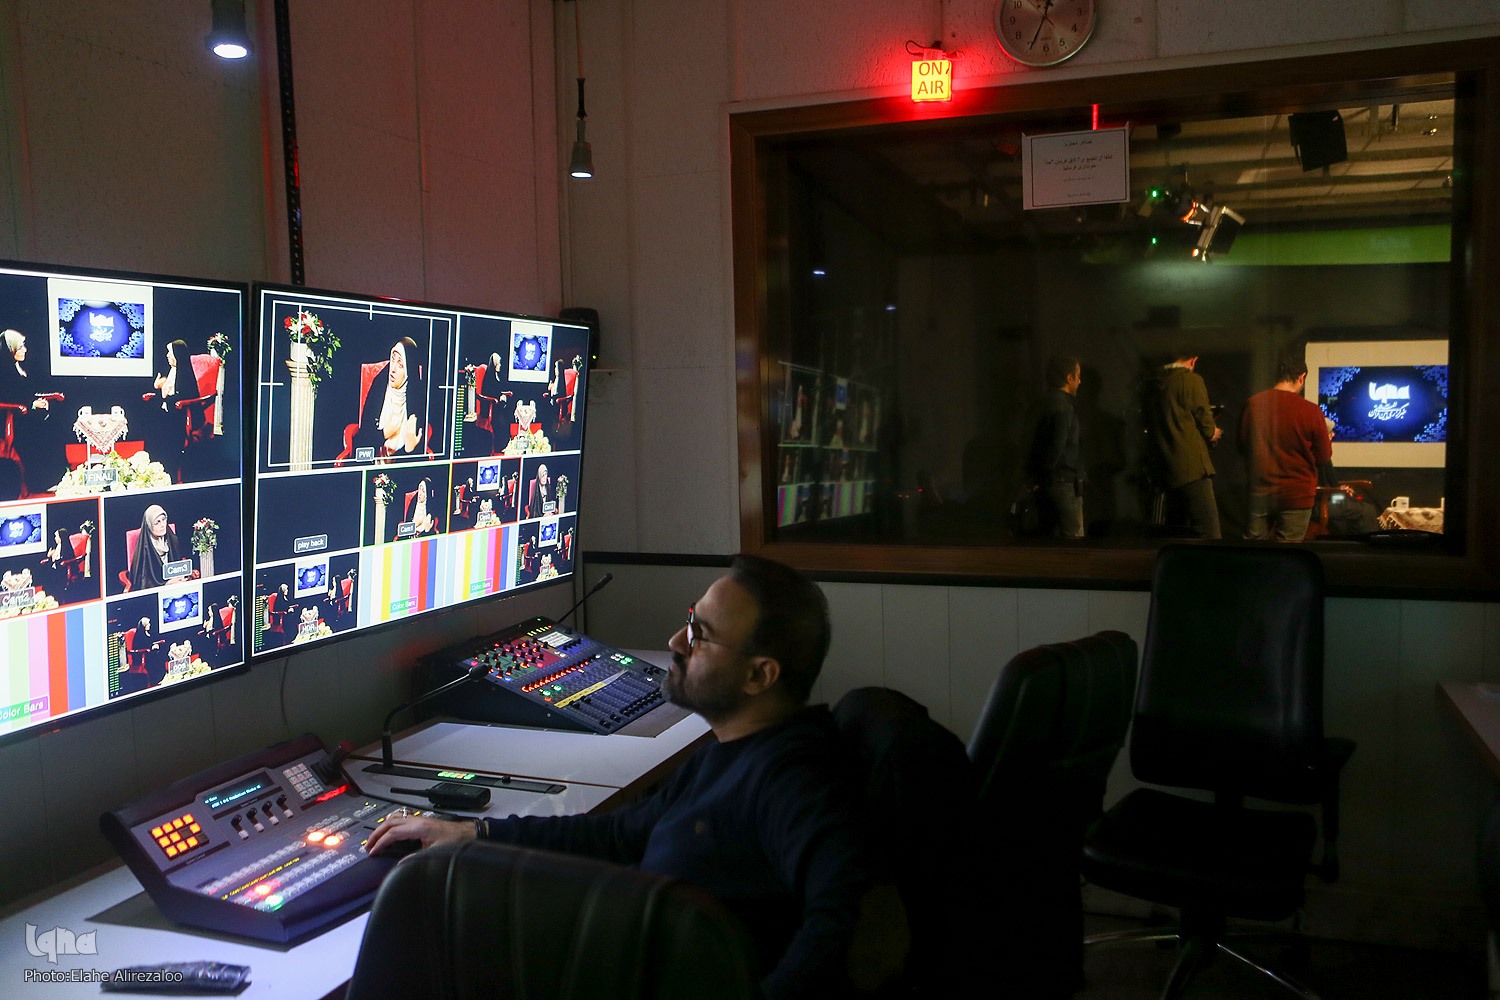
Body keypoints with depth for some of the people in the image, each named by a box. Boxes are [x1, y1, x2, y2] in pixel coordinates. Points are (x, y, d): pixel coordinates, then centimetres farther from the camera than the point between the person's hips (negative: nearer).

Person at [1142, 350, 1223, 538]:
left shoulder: (1154, 385, 13)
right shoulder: (1192, 380, -6)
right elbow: (1203, 417, -8)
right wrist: (1213, 433, 13)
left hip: (1164, 471, 7)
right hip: (1191, 467, -7)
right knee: (1208, 534, -9)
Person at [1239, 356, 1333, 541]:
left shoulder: (1253, 404, -4)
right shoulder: (1311, 411, -13)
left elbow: (1242, 446, 8)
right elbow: (1324, 458, -5)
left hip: (1260, 491, 3)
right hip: (1297, 494, -3)